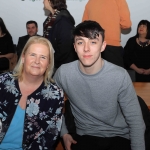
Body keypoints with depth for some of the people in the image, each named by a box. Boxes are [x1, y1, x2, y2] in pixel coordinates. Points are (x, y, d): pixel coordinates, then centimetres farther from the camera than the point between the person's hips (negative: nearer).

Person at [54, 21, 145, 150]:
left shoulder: (120, 76, -17)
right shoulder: (63, 73, -12)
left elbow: (135, 121, -9)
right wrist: (64, 133, 2)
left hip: (118, 136, 0)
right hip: (85, 136, 1)